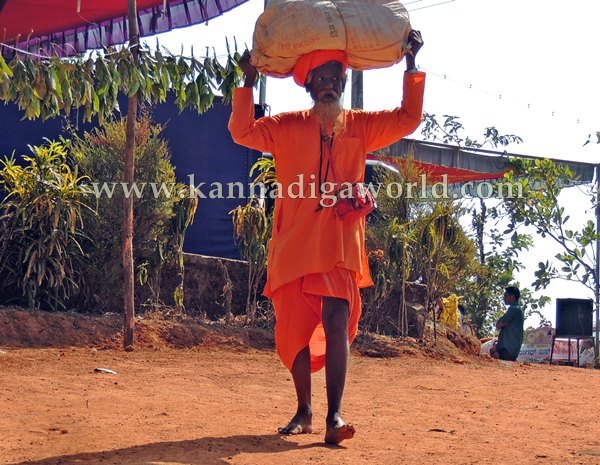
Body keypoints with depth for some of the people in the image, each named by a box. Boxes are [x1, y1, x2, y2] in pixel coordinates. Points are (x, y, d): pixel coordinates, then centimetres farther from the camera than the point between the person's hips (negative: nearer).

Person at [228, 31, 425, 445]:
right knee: (296, 329, 4)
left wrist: (411, 64, 5)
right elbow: (243, 132, 4)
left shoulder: (361, 125, 13)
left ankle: (334, 415, -16)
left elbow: (408, 119, 9)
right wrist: (248, 83, -3)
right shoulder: (288, 127, 11)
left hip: (340, 244, -1)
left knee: (337, 322, -15)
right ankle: (304, 411, 17)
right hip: (294, 244, 1)